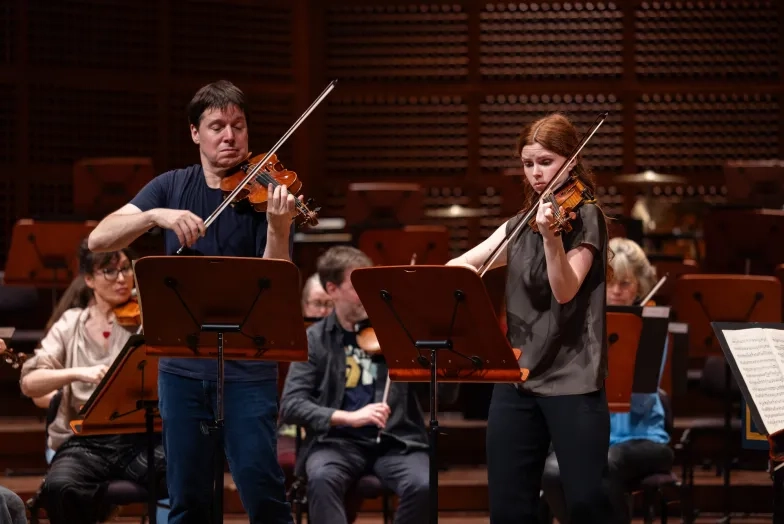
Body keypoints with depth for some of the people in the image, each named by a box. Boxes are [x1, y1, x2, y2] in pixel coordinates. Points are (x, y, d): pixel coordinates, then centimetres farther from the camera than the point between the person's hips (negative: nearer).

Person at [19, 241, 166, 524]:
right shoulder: (71, 325, 13)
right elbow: (29, 383, 1)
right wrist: (77, 373, -16)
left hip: (142, 438, 0)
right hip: (85, 441, 0)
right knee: (59, 488, -33)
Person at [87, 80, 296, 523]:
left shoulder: (266, 193, -3)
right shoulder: (173, 188, 6)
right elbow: (99, 241, -4)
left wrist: (279, 229, -31)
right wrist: (156, 215, -21)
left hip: (248, 366, -3)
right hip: (182, 364, 3)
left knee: (260, 484, -11)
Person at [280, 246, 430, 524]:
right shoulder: (316, 339, 5)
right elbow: (290, 405, -5)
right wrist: (348, 417, -19)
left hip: (395, 441, 1)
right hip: (338, 441, -1)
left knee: (422, 485, -30)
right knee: (321, 478, -34)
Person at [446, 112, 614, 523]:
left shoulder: (584, 217, -4)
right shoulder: (519, 225, 14)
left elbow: (565, 291, -16)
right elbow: (459, 266, 8)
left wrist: (550, 237, -33)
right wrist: (460, 274, -15)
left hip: (572, 379, -6)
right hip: (516, 377, 6)